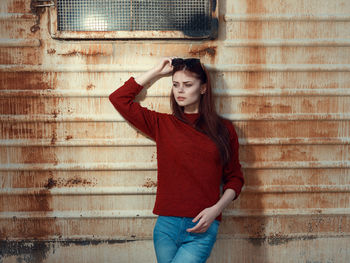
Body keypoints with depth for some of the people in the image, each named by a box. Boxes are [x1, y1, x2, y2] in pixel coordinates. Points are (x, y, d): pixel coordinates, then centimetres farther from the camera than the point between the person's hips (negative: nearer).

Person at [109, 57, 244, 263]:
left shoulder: (223, 129, 6)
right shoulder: (163, 124, 9)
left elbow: (235, 177, 10)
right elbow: (118, 99, 7)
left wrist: (216, 209, -6)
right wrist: (156, 72, 9)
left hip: (202, 229, -2)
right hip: (166, 225, 2)